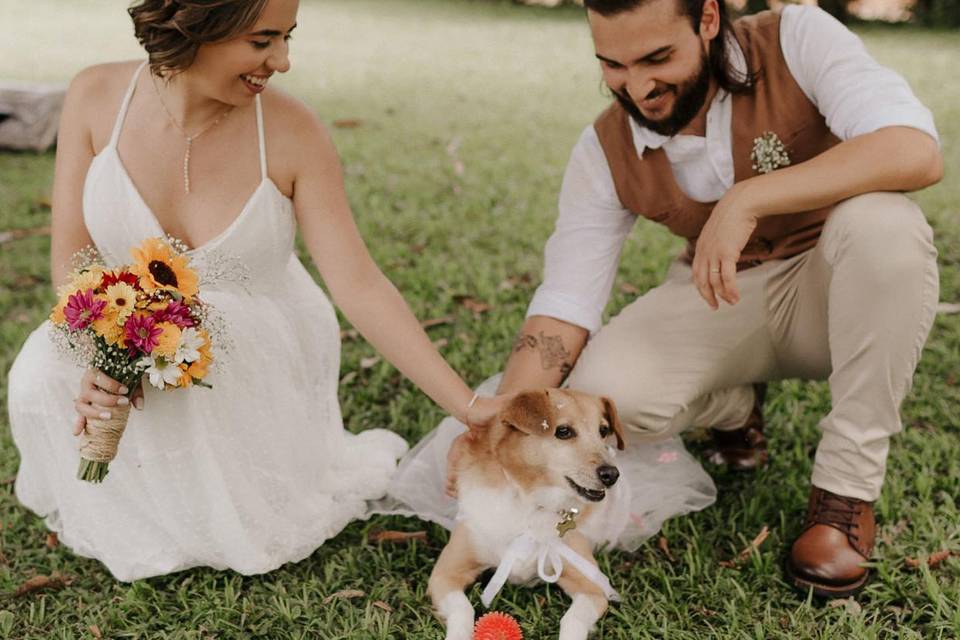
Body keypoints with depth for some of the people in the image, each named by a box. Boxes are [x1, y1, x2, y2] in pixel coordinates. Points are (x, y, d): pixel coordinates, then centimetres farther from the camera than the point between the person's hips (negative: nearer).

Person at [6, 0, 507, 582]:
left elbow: (359, 285, -20)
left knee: (252, 534, -13)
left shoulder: (293, 132, -21)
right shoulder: (97, 98, -15)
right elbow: (71, 256, -9)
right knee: (45, 377, -25)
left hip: (255, 365, -2)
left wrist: (468, 407, -23)